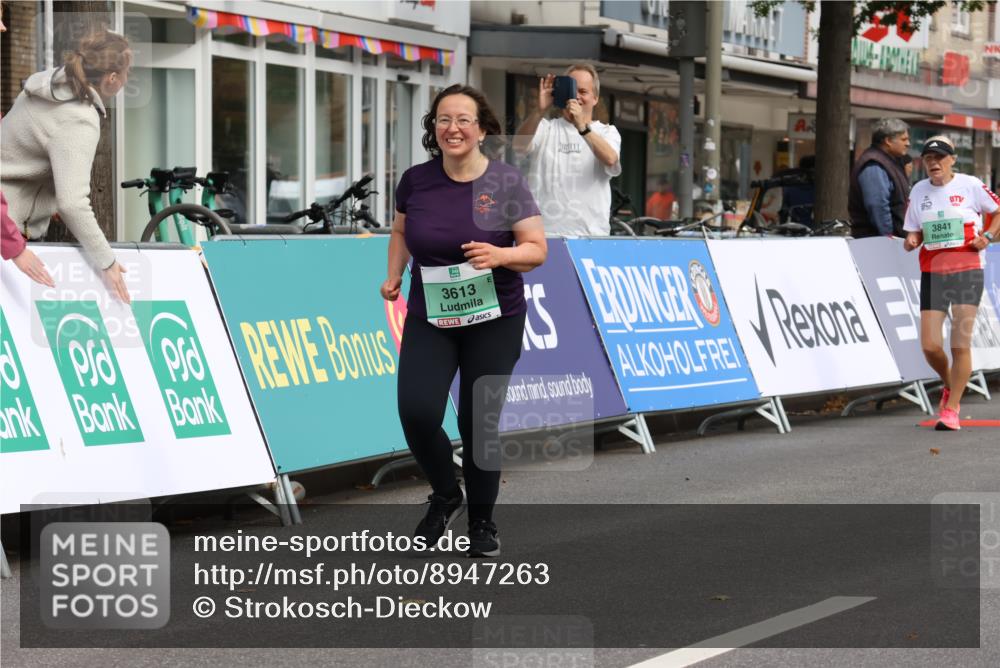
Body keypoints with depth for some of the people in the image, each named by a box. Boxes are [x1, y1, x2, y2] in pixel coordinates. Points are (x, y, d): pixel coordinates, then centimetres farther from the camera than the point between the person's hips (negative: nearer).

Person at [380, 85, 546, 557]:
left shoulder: (505, 182, -9)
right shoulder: (415, 181, -2)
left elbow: (537, 250, -6)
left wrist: (500, 255, -24)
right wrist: (394, 276, 5)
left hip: (494, 320, -2)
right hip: (428, 318, 2)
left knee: (479, 422, 2)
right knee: (417, 411, -15)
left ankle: (482, 522, 24)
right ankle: (445, 495, 13)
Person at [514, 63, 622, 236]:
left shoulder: (607, 132, 12)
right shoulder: (545, 128, 13)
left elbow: (610, 159, -11)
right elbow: (519, 145, -8)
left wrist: (582, 126, -24)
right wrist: (539, 111, -22)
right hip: (543, 232, 0)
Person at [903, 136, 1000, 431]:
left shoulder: (970, 185, -3)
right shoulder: (918, 191, 7)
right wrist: (911, 240, -9)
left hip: (967, 271, -3)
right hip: (932, 272, 3)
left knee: (960, 344, -8)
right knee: (930, 345, -4)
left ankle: (951, 409, 0)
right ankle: (949, 386, 27)